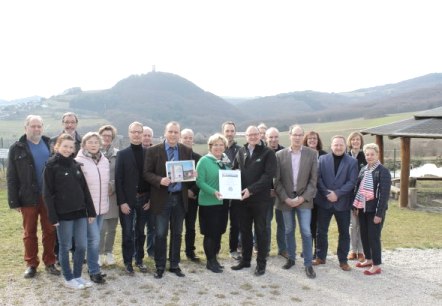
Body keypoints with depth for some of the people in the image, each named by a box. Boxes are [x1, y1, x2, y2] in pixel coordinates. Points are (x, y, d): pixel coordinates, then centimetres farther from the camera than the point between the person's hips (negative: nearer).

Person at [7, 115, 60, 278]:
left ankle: (49, 262, 22)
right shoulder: (17, 148, 0)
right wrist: (14, 201, -8)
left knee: (49, 231, 9)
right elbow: (11, 178, -2)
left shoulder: (50, 145, 5)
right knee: (29, 232, 10)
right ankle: (31, 264, 24)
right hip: (28, 197, -1)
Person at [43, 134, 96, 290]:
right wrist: (53, 216, -13)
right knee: (65, 247, 8)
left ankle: (77, 276, 23)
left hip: (80, 212, 5)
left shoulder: (76, 165, 9)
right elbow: (47, 193, -8)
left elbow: (85, 189, 10)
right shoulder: (51, 166, -6)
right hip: (63, 214, -5)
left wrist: (91, 211, 7)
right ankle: (68, 278, 21)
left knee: (82, 246, 8)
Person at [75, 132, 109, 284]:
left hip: (101, 206, 6)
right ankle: (94, 271, 6)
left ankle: (92, 267, 27)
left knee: (94, 238, 15)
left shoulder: (105, 161, 8)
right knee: (94, 239, -6)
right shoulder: (79, 161, -10)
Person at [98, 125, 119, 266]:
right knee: (101, 228, -5)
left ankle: (109, 252, 25)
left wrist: (112, 186, -8)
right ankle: (100, 253, 12)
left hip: (113, 195, 3)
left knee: (112, 228, 10)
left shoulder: (117, 154, 4)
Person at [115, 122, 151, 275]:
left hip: (144, 199, 2)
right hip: (127, 200, -2)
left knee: (140, 232, 13)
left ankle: (139, 260, 26)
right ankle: (128, 262, 20)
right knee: (128, 233, 7)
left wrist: (150, 199, -3)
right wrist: (121, 202, -11)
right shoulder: (122, 154, -2)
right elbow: (118, 179, -6)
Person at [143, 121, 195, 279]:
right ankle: (159, 266, 20)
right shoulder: (153, 150, -5)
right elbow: (146, 173, -5)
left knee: (177, 233, 13)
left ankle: (174, 265, 27)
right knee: (161, 234, 4)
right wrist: (160, 180, -22)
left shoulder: (186, 151, 5)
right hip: (162, 198, -3)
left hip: (180, 198, 3)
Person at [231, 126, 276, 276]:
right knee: (244, 230, 13)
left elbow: (269, 175, -15)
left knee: (260, 230, 5)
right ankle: (245, 260, 27)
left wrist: (251, 189, -21)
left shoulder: (268, 153, -5)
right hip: (243, 198, 4)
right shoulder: (241, 152, 9)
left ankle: (261, 263, 17)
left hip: (260, 198, -4)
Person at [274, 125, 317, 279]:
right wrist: (285, 198, -8)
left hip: (303, 199, -1)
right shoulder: (280, 155, -1)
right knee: (289, 231, 12)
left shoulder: (311, 154, -1)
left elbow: (313, 179, -2)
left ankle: (308, 264, 9)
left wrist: (303, 197, -10)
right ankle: (291, 258, 29)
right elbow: (277, 180, 0)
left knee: (306, 232, -3)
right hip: (286, 199, 1)